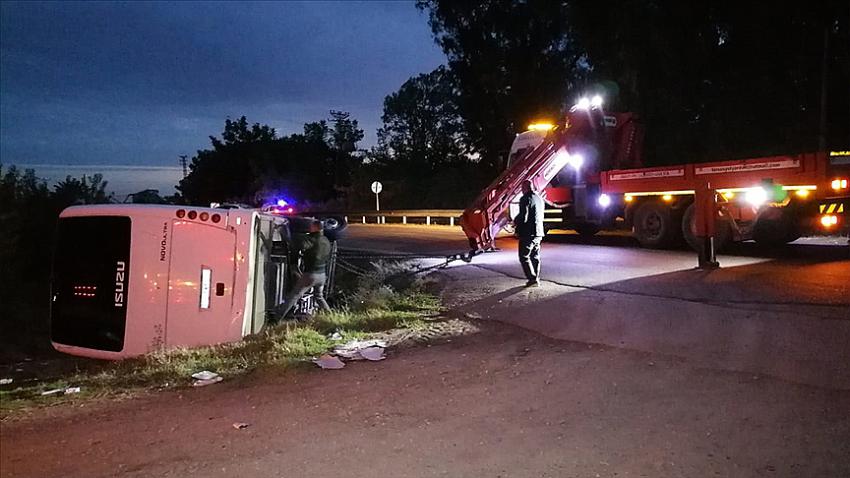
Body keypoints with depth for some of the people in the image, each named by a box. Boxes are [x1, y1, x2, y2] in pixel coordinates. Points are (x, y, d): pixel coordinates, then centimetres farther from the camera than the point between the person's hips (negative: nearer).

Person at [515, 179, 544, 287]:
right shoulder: (539, 198, 13)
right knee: (535, 257, 14)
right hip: (539, 232, 8)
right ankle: (536, 279, 17)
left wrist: (515, 221, 0)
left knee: (524, 257, -1)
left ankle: (532, 279, -7)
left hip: (528, 233, -8)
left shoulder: (525, 199, -14)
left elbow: (523, 218, -21)